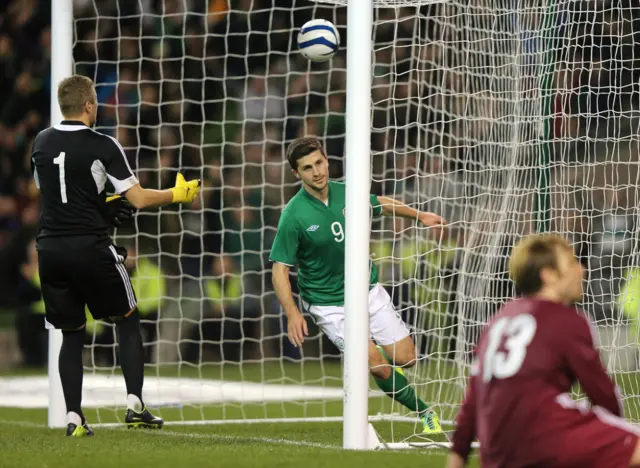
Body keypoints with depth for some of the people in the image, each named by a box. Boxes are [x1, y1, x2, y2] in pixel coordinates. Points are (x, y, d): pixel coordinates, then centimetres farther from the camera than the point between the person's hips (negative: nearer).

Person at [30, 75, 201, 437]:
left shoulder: (42, 143, 7)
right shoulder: (104, 147, -7)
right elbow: (139, 199, -7)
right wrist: (179, 193, 10)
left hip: (50, 248, 4)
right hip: (91, 247, -4)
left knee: (72, 334, 12)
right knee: (128, 321, 13)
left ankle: (73, 417, 4)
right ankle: (135, 406, 4)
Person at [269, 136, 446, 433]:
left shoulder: (346, 192, -5)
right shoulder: (293, 216, -19)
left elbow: (381, 204, 19)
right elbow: (280, 269, -17)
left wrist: (419, 216, 25)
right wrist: (292, 314, -29)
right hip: (330, 304, -5)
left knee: (404, 358, 1)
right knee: (379, 366, -14)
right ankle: (423, 411, 6)